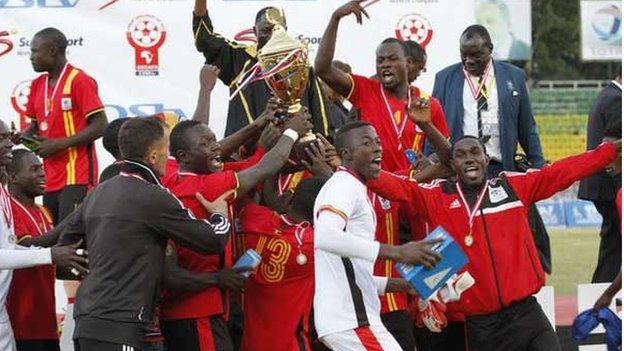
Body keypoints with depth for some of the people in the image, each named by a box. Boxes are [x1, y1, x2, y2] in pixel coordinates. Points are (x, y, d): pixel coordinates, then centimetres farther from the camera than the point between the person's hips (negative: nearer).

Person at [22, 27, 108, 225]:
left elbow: (100, 126, -13)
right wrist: (22, 138, 2)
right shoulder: (37, 85, 15)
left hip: (77, 177, -8)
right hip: (50, 177, 8)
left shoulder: (79, 81, -8)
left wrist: (59, 144, -17)